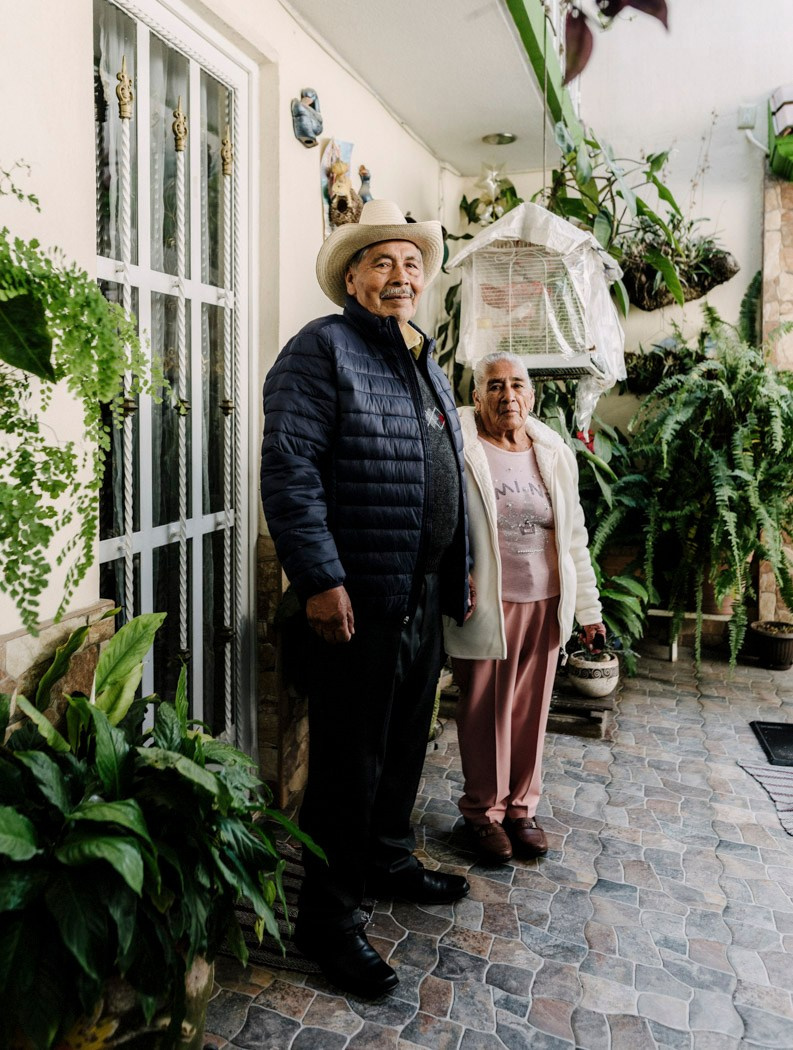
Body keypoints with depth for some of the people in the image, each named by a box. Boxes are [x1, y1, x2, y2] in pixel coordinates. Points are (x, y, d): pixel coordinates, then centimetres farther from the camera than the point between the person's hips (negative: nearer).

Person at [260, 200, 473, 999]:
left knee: (405, 743, 21)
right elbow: (290, 470, -18)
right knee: (350, 761, 2)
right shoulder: (322, 348, -8)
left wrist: (460, 570, 20)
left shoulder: (427, 365, 18)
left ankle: (388, 862, 42)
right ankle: (328, 921, 20)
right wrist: (321, 580, -22)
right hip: (358, 600, -8)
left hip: (424, 597, 8)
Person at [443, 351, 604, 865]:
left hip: (545, 605, 4)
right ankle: (484, 809, 29)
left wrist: (589, 607, 12)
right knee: (484, 710, 8)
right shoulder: (457, 450, -8)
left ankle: (522, 806, 33)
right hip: (484, 606, -4)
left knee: (531, 709, 13)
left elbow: (574, 536, 12)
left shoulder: (555, 453, 8)